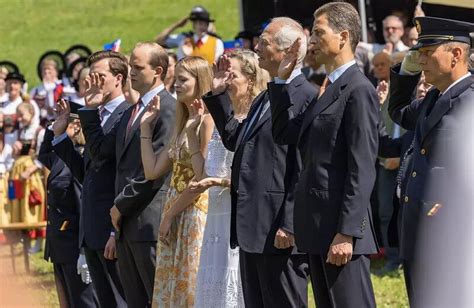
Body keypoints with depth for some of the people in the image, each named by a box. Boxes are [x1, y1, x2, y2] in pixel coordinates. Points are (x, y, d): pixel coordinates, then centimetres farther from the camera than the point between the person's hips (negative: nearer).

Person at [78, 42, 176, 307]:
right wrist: (91, 109, 12)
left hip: (150, 223, -9)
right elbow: (100, 152, 19)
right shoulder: (131, 112, 19)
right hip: (127, 224, 9)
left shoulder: (168, 109, -11)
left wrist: (121, 205, -10)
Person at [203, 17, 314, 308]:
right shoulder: (267, 96, 18)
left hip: (279, 230, -10)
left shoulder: (306, 97, -14)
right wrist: (218, 95, 20)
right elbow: (235, 140, 28)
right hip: (253, 228, 10)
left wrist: (290, 226, -23)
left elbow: (303, 169, -19)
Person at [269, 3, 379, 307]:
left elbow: (362, 170, -18)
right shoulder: (329, 88, 17)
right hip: (319, 228, 10)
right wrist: (281, 80, 14)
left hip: (340, 226, -10)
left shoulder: (358, 90, -13)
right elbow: (285, 132, 20)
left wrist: (346, 234, -21)